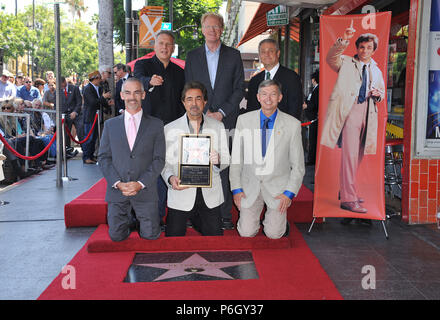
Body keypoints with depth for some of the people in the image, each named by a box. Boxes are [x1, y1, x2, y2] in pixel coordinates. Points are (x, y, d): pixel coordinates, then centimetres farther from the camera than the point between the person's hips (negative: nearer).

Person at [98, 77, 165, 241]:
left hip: (145, 191, -1)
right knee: (117, 236, 2)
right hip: (117, 190, 1)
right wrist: (118, 183, -10)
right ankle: (128, 220, 35)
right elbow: (103, 157, 5)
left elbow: (159, 159, -1)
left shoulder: (156, 125, 4)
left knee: (150, 235, 0)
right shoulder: (110, 124, 10)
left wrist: (140, 183, -14)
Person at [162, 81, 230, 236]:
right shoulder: (170, 129, -1)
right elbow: (164, 161, 1)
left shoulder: (218, 127, 5)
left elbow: (226, 160, 5)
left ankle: (195, 219, 33)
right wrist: (171, 178, -19)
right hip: (181, 191, -1)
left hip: (210, 193, 2)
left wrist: (218, 161, -18)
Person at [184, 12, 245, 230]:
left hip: (226, 120, -1)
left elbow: (239, 88, 5)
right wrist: (205, 112, -4)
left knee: (225, 169, -2)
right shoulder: (192, 56, 12)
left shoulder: (233, 55, 10)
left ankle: (225, 215, 5)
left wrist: (222, 112, -6)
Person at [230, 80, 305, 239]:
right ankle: (249, 214, 26)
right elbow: (236, 157, 4)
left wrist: (289, 193, -7)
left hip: (278, 186, -1)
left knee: (274, 234, -8)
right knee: (246, 233, -6)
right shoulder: (243, 120, 0)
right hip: (250, 185, 1)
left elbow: (298, 164, 1)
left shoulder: (292, 124, -4)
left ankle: (279, 218, 24)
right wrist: (236, 188, -1)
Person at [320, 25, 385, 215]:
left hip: (368, 113, 6)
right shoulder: (346, 63, 8)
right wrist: (343, 41, -27)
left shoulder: (376, 70, 23)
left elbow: (382, 93, 28)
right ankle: (348, 199, -11)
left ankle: (345, 191, 24)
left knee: (357, 156, 10)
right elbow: (331, 58, -12)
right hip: (349, 111, -6)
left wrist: (378, 94, 4)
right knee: (349, 155, -12)